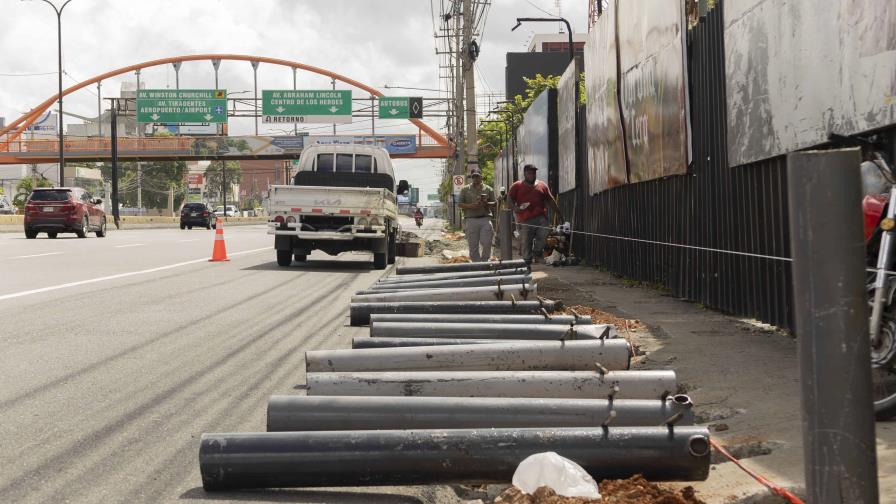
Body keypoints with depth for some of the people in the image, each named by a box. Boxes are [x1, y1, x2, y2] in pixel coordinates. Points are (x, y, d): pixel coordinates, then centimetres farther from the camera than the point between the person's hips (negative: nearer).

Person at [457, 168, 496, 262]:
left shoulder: (488, 189, 13)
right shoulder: (465, 189, 12)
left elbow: (494, 204, 10)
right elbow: (459, 204, 8)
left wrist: (486, 203, -11)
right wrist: (470, 206, -10)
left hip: (485, 219, 0)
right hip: (471, 220, 0)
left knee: (486, 244, -9)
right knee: (473, 246, 1)